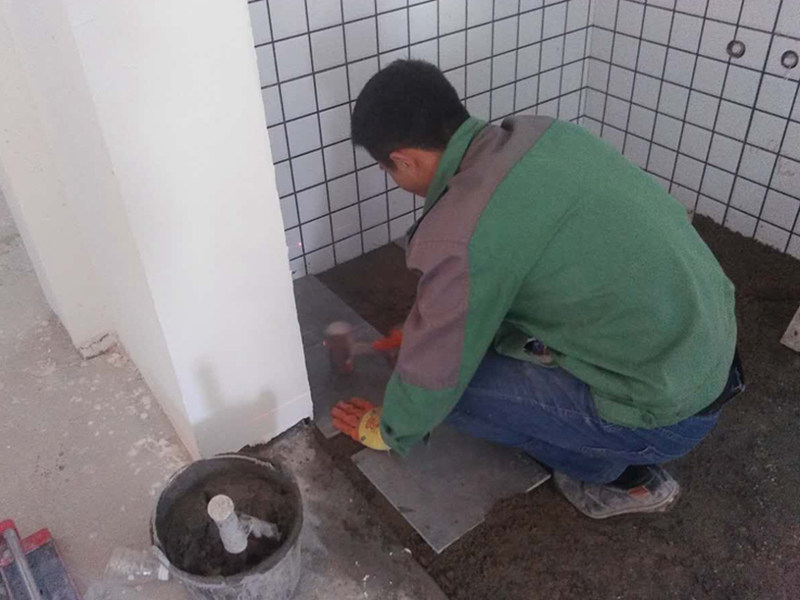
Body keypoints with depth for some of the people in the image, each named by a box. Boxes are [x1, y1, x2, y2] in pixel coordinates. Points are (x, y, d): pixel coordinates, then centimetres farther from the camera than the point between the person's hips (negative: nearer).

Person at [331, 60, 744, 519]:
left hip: (670, 411, -8)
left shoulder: (461, 235, -25)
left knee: (458, 384, -2)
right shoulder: (540, 133, 0)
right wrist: (424, 327, 28)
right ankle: (624, 447, 22)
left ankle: (622, 475, 13)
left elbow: (434, 372, -10)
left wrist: (389, 432, 12)